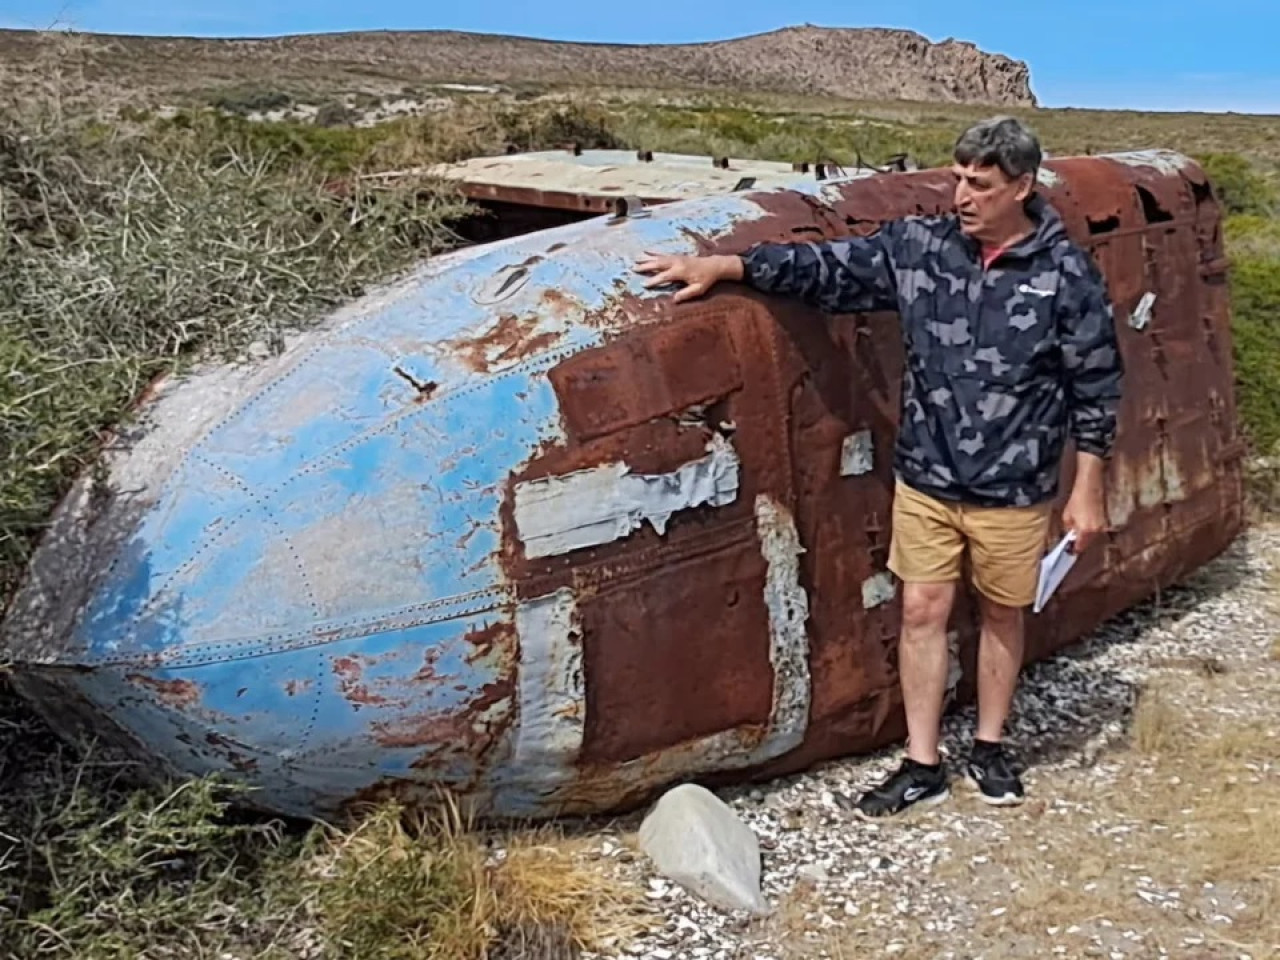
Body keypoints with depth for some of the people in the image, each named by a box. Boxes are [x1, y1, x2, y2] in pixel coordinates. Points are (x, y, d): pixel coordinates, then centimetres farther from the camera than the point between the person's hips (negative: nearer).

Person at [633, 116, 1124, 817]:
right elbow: (827, 266, -3)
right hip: (925, 477, 2)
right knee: (922, 612, 7)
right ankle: (922, 766, 20)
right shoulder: (919, 246, -4)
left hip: (1013, 489, -2)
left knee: (1002, 614, 14)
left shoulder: (1066, 275, -11)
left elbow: (1095, 388, -5)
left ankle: (989, 748, 35)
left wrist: (1087, 490, -3)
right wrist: (722, 266, -11)